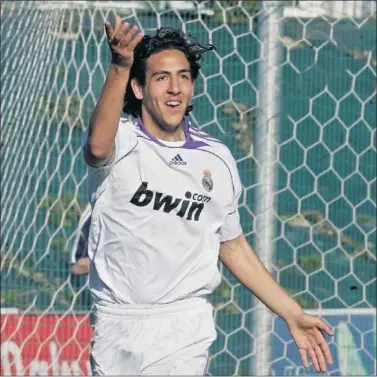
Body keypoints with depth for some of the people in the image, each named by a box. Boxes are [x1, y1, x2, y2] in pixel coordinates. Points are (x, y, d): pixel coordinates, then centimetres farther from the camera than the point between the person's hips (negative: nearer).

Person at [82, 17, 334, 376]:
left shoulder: (217, 159, 7)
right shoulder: (121, 141, -5)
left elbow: (233, 246, 17)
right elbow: (98, 147, -31)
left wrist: (293, 315, 12)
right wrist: (119, 67, -47)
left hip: (183, 332, 1)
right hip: (116, 330, -1)